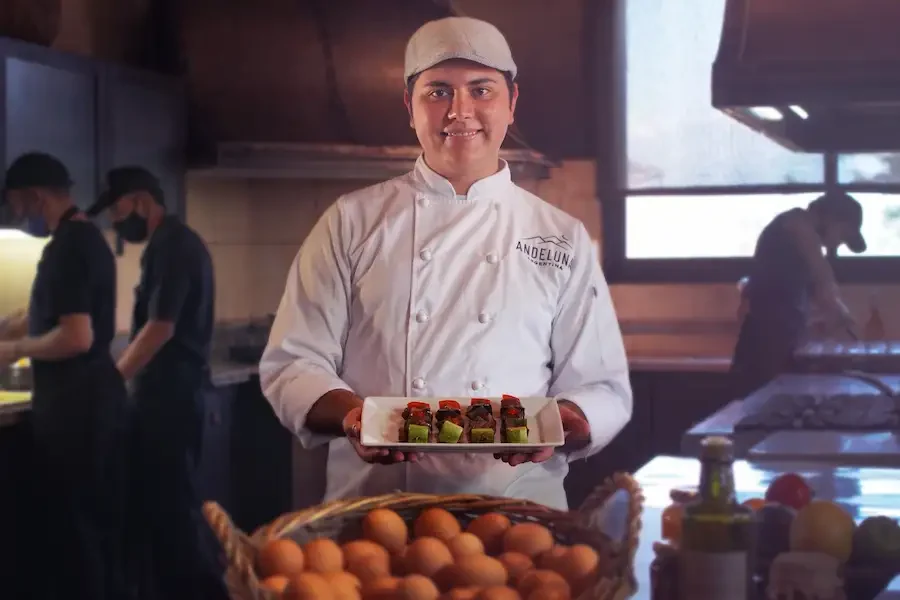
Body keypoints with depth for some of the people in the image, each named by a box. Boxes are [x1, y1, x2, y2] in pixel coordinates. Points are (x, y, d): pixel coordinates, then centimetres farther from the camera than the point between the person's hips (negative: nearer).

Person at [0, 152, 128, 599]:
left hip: (73, 403, -10)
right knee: (100, 519, 15)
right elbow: (46, 316, 25)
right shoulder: (88, 239, 14)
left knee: (71, 522, -1)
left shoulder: (66, 247, -17)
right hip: (95, 396, 10)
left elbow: (76, 337, -26)